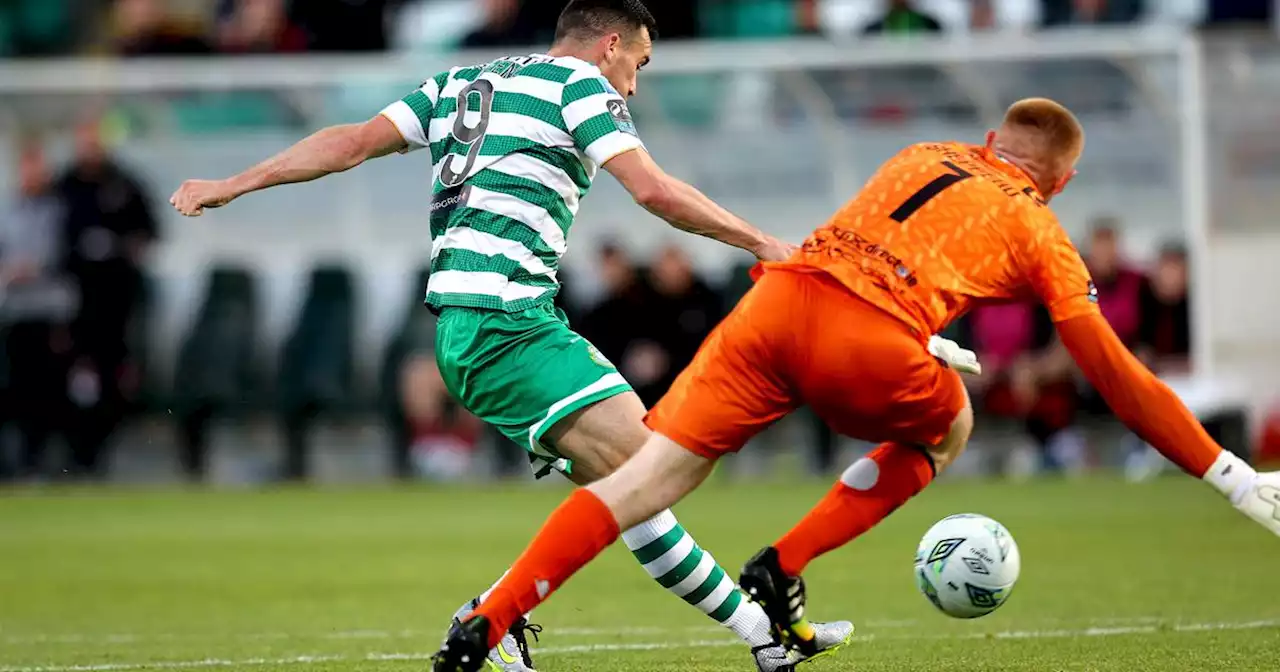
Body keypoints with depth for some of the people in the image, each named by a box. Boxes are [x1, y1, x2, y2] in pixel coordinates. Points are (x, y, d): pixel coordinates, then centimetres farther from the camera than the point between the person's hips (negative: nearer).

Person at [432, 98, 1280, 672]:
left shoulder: (925, 156, 32)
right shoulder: (1041, 231, 21)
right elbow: (1116, 374, 20)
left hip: (778, 296, 3)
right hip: (868, 346, -3)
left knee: (647, 478, 2)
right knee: (946, 429, 28)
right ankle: (781, 570, 13)